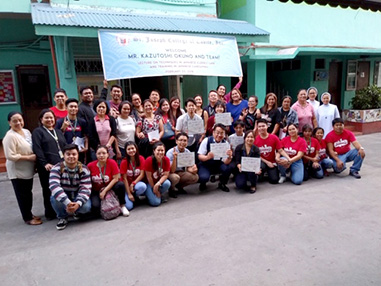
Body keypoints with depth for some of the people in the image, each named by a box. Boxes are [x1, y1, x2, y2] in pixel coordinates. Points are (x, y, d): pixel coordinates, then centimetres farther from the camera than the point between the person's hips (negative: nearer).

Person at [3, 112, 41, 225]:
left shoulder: (27, 132, 5)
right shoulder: (10, 136, -18)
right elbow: (10, 156, -23)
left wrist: (35, 156, -1)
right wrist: (28, 157, -20)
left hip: (28, 169, 7)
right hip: (17, 171, -7)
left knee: (28, 193, 18)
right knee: (22, 194, 5)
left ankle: (29, 213, 33)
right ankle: (27, 218, 18)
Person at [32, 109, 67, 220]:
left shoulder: (58, 132, 24)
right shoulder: (37, 132, 5)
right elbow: (37, 149, -7)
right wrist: (45, 163, -16)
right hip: (48, 167, -5)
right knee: (49, 190, 1)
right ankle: (50, 213, 13)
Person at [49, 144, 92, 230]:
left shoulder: (84, 169, -12)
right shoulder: (56, 168, -16)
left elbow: (85, 188, -19)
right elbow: (54, 186, -31)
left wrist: (78, 203, -38)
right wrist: (67, 203, -43)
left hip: (78, 196, 0)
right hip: (63, 197, 0)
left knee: (86, 207, -29)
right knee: (54, 198, -32)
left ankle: (77, 212, 10)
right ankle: (62, 217, -1)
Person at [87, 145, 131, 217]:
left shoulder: (112, 163, -15)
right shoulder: (90, 165, -12)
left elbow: (115, 178, -16)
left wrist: (105, 191, -18)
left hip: (110, 188, 0)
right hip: (96, 191, 0)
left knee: (121, 185, -30)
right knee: (95, 206, -28)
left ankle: (122, 206, -8)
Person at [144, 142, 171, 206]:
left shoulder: (166, 160, -13)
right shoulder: (149, 160, -23)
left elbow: (166, 175, -13)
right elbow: (149, 177, -17)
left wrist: (158, 184, -29)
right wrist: (154, 189, -12)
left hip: (161, 181, 3)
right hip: (150, 183, -3)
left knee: (167, 183, -32)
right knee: (156, 202, -20)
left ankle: (161, 195, 0)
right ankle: (150, 194, 14)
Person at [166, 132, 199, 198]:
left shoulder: (188, 152, -5)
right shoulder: (170, 152, -19)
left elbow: (188, 168, -2)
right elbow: (172, 171, -23)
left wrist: (192, 169, -27)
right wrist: (174, 158, -38)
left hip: (181, 173, 5)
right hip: (171, 174, -4)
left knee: (195, 177, -20)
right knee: (175, 177, -38)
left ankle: (180, 186, 7)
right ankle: (171, 189, -2)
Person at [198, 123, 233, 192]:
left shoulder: (226, 143, -10)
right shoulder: (206, 141, -14)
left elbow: (225, 162, -14)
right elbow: (200, 156, -15)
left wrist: (229, 157, -37)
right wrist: (207, 157, -36)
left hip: (218, 164, 3)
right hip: (205, 164, -2)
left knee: (229, 168, -28)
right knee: (204, 177, -33)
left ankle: (222, 184, 5)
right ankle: (203, 184, 9)